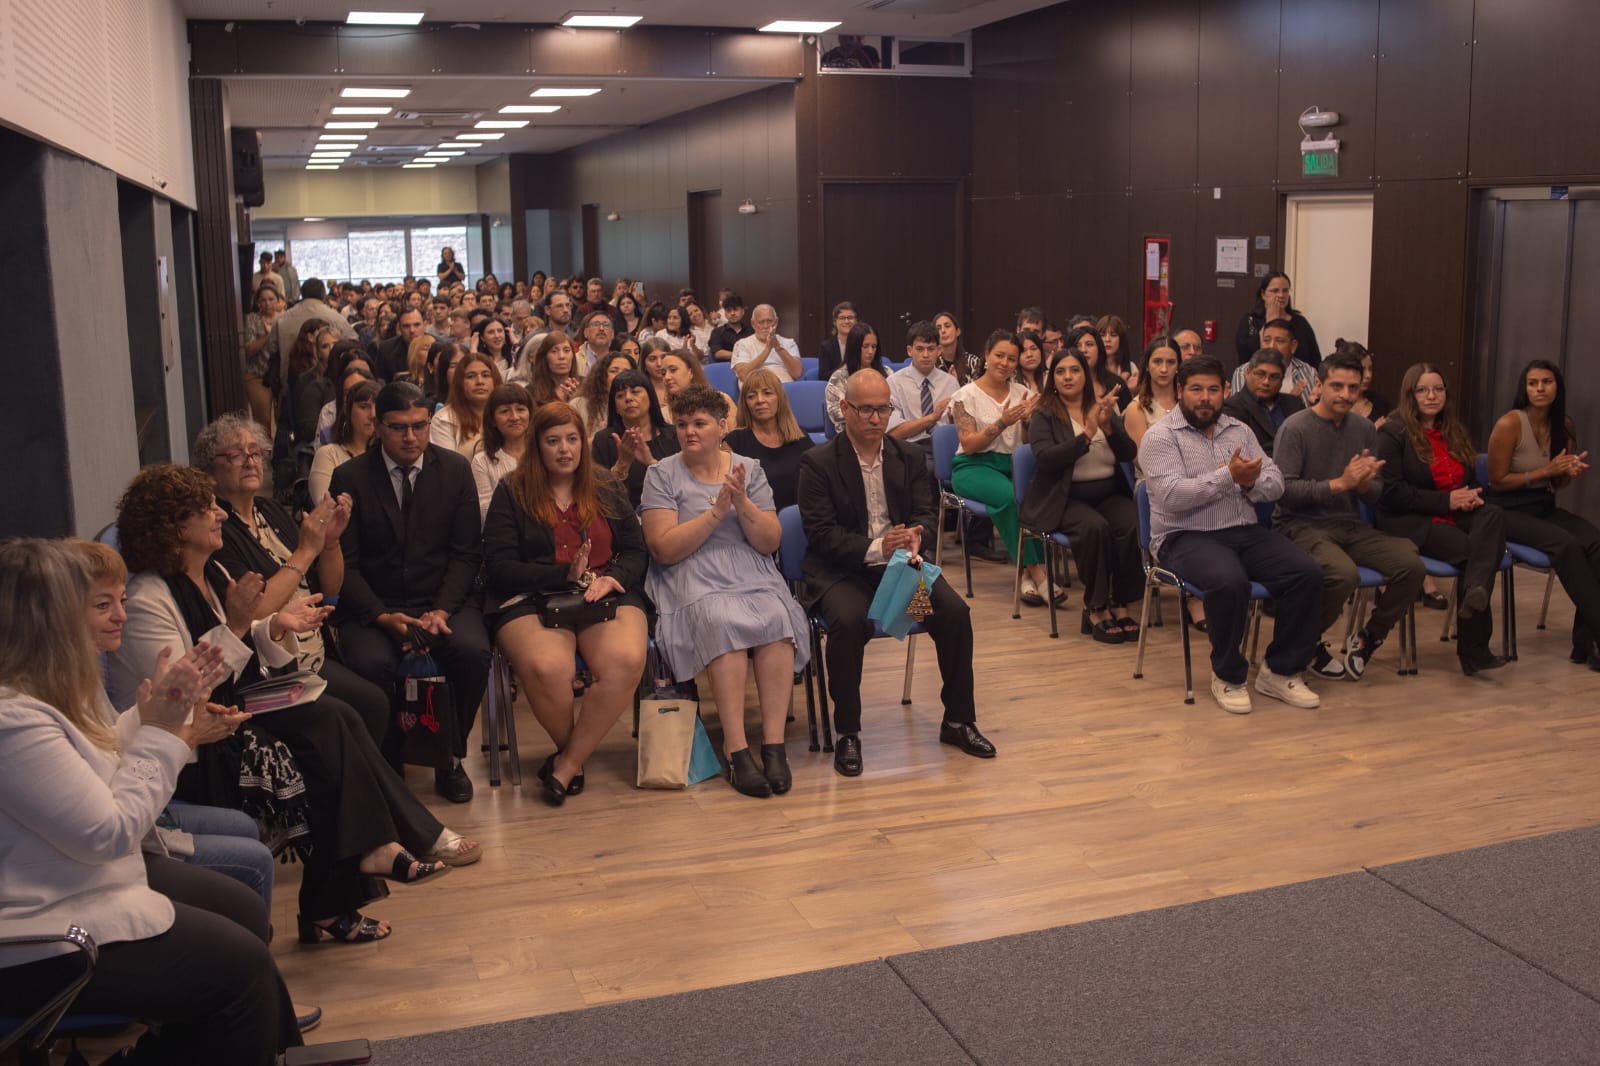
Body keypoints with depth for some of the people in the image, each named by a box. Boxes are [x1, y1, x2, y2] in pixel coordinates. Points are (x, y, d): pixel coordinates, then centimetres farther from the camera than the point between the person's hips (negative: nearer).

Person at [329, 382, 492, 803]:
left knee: (472, 651, -29)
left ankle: (450, 759, -7)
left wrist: (442, 611, -14)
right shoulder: (349, 478, 0)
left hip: (444, 600, 1)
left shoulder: (455, 469, 4)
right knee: (370, 663, -33)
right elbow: (343, 563, -3)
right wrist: (382, 616, -19)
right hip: (374, 606, -1)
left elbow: (466, 552, 2)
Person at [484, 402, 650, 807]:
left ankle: (569, 761, -14)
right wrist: (566, 575, -11)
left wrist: (609, 578, -9)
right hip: (531, 600, -2)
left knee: (626, 662, -32)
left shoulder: (607, 490, 19)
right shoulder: (512, 493, 10)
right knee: (547, 668, -36)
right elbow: (499, 567, 0)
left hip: (607, 597, 2)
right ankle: (572, 751, -3)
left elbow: (637, 552, 13)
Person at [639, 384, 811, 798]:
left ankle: (774, 744, -27)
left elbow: (770, 543, 4)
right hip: (692, 582, -2)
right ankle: (736, 750, -31)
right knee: (723, 621, -34)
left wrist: (742, 503, -12)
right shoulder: (662, 475, 5)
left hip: (753, 577, 3)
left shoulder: (749, 469, 12)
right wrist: (718, 510, -13)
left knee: (777, 618, -30)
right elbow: (665, 549, -8)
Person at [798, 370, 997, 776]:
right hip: (841, 570, -4)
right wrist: (875, 548, -27)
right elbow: (821, 533, -13)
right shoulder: (818, 462, -5)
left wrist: (915, 537, -21)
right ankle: (847, 733, -16)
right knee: (849, 621, -35)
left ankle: (958, 721, 0)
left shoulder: (909, 457, 10)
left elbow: (928, 515, 4)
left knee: (955, 612, -19)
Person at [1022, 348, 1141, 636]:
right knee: (1095, 527, -34)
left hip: (1109, 494, 4)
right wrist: (1087, 434, -22)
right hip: (1064, 499, -4)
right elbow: (1045, 459, -16)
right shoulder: (1044, 415, 2)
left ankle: (1120, 605, -14)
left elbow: (1129, 454, 4)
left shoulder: (1104, 410, 14)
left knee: (1134, 526, -27)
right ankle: (1096, 609, -21)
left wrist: (1108, 426, -14)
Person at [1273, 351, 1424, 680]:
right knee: (1344, 574, -35)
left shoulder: (1364, 429, 11)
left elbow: (1379, 496, 15)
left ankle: (1368, 637, 6)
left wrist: (1366, 485, -9)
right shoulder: (1295, 428, -7)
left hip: (1350, 525, 6)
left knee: (1411, 566, -19)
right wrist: (1340, 483, -20)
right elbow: (1284, 490, -16)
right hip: (1303, 525, -6)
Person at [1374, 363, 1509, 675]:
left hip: (1455, 516, 6)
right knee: (1471, 550, -31)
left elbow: (1472, 481, 27)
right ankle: (1474, 648, -31)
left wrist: (1472, 496, 1)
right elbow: (1391, 491, -11)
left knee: (1494, 515, -30)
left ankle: (1475, 592, -51)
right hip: (1408, 522, -6)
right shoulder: (1393, 433, 0)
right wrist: (1445, 501, -16)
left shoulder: (1455, 432, 22)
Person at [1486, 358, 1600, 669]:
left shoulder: (1565, 425, 6)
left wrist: (1571, 471, -7)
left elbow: (1558, 483, 16)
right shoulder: (1510, 424, -12)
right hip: (1509, 511, -5)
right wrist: (1546, 471, -15)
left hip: (1545, 508, 5)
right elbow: (1498, 481, -9)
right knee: (1567, 544, -32)